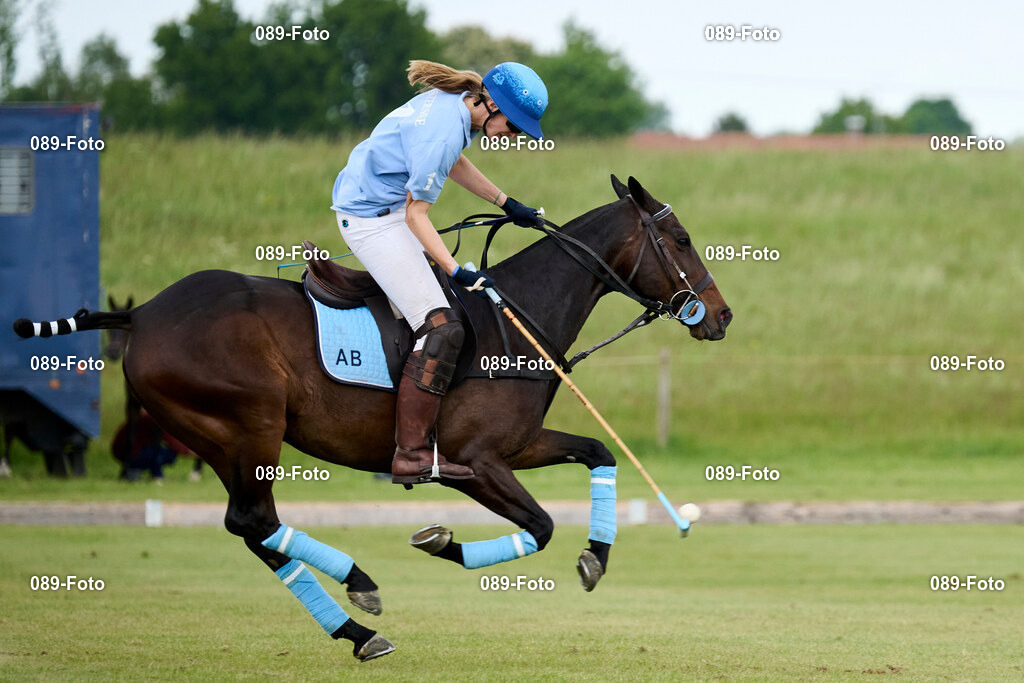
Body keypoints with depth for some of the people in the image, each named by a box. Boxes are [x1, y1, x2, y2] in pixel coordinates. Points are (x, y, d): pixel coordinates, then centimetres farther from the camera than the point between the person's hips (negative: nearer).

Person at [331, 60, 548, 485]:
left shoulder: (454, 102, 1)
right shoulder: (441, 134, -28)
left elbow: (452, 163, 22)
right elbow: (416, 216, -22)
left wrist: (507, 204, 21)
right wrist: (457, 272, -26)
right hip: (373, 220, -11)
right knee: (441, 328, -16)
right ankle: (411, 455, -18)